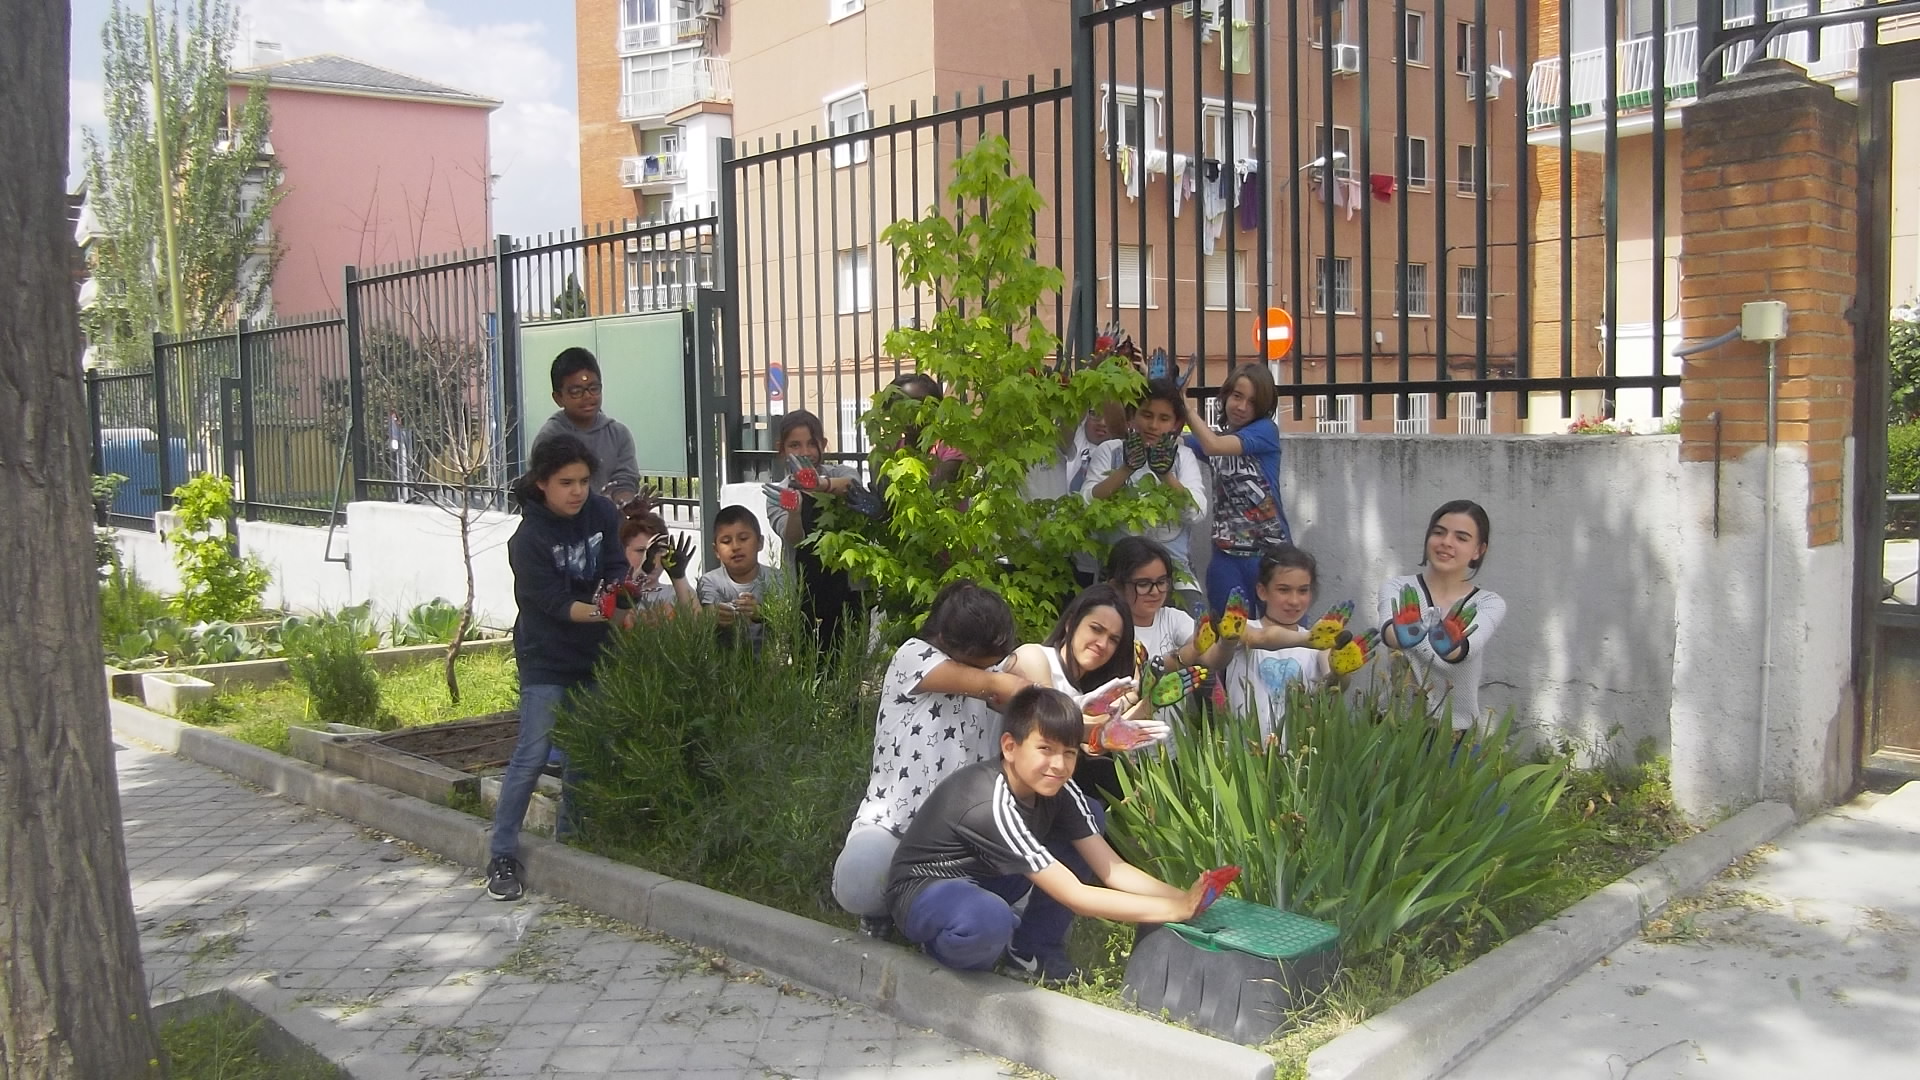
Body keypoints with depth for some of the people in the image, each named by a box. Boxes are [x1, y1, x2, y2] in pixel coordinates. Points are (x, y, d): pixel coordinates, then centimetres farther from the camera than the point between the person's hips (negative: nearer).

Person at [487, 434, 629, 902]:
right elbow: (553, 603, -21)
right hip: (546, 658, -5)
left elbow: (616, 567, -5)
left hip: (595, 653, 5)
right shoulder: (528, 540, -18)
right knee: (531, 756, -7)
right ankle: (502, 855, 3)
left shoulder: (602, 513, -4)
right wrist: (599, 610, -34)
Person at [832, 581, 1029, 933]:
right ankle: (884, 906, 7)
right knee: (860, 883, -36)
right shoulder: (913, 656, -10)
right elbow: (999, 686, -20)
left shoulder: (991, 676, 10)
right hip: (891, 824, -5)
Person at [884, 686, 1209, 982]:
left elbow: (1112, 869, -10)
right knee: (988, 919, -44)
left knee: (1089, 815, 1)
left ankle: (1033, 950, 2)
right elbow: (1074, 896, -32)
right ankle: (954, 947, -5)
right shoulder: (990, 806, -33)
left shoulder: (1059, 790, -9)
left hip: (984, 879, 9)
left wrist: (1182, 897, -27)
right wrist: (1174, 910, -33)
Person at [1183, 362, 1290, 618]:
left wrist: (1186, 405, -10)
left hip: (1271, 552, -4)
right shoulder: (1213, 436, 13)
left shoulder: (1265, 431, -2)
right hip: (1227, 556, 4)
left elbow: (1213, 446, -16)